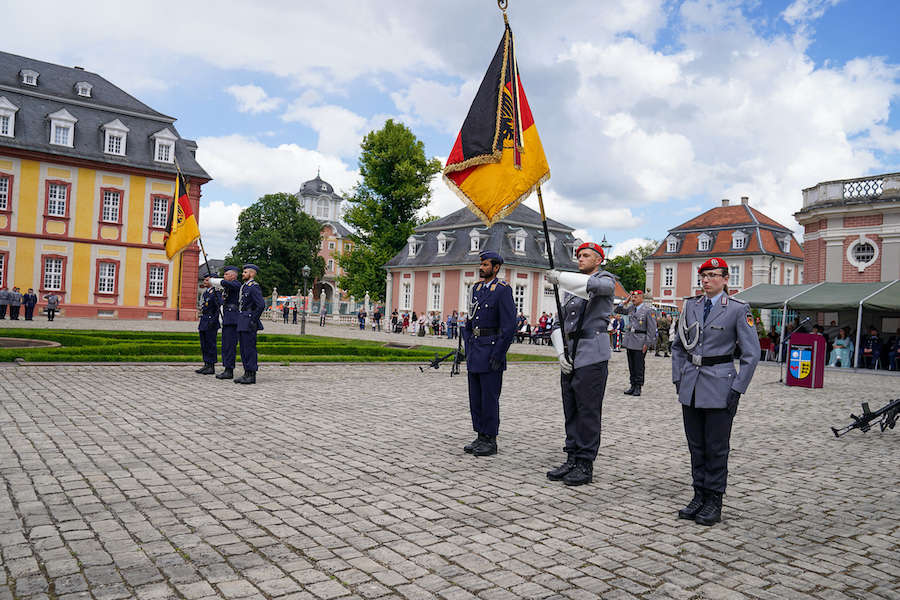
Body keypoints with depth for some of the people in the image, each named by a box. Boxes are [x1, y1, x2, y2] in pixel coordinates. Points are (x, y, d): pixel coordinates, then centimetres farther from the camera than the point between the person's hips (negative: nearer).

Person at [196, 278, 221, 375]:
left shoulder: (216, 292, -9)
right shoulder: (205, 293, 17)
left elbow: (219, 307, -17)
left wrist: (214, 320, -24)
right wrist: (200, 322, 20)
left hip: (211, 322, -9)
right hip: (203, 322, 9)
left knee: (210, 344, -6)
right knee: (203, 344, 11)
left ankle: (212, 367, -2)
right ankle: (206, 365, 17)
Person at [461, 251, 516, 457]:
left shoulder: (503, 290, -10)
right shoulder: (476, 288, 14)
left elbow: (509, 325, -15)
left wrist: (498, 355, -17)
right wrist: (468, 346, 11)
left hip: (491, 349, -8)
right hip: (474, 350, 8)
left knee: (489, 397, -2)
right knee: (475, 397, 12)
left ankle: (490, 441, 8)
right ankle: (481, 438, 21)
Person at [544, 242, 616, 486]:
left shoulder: (606, 280, 1)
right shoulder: (570, 288, 19)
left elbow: (593, 285, -26)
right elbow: (558, 323, 16)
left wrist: (559, 277, -28)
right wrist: (561, 352, 2)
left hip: (592, 358, -6)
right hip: (569, 359, 7)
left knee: (589, 413, -2)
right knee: (570, 411, 10)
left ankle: (585, 465, 5)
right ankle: (572, 459, 18)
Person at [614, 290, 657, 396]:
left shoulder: (648, 310, -7)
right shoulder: (631, 308, 11)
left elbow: (652, 328, -9)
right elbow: (618, 310, 21)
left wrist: (647, 343, -12)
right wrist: (625, 302, 7)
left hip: (640, 341, -6)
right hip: (629, 339, 6)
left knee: (639, 366, -2)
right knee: (631, 365, 10)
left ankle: (638, 387, 6)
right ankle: (633, 386, 17)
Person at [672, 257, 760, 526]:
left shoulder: (738, 309, -6)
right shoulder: (691, 305, 7)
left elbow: (752, 354, -6)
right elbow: (678, 346, 15)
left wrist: (737, 389, -11)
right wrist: (678, 378, 7)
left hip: (719, 386, -5)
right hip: (691, 386, 5)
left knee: (716, 448, 3)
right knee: (695, 445, 12)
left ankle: (714, 503, 16)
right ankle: (699, 496, 24)